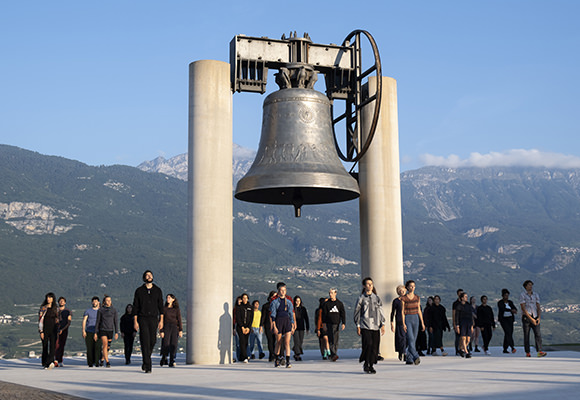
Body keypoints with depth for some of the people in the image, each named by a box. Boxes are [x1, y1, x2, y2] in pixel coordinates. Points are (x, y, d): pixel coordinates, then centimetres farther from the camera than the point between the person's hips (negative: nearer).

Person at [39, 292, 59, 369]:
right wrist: (41, 331, -12)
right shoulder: (43, 308, -1)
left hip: (53, 330, 2)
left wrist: (57, 331, 10)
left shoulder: (56, 308, 9)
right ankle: (44, 364, 16)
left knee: (53, 346, -14)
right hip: (45, 329, -2)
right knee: (45, 346, 4)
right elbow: (40, 320, -5)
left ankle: (50, 362, -26)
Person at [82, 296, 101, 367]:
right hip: (89, 332, -1)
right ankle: (90, 363, 9)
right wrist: (83, 330, -10)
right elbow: (84, 320, -2)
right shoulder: (87, 311, 5)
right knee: (90, 348, -1)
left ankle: (96, 363, -8)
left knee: (97, 347, -11)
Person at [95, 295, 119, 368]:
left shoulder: (114, 310, 1)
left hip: (110, 330, 2)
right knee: (105, 345, -18)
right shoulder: (100, 310, -1)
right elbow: (98, 321, 2)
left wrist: (116, 332, -5)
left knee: (108, 347, 8)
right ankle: (107, 362, -18)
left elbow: (116, 321, 1)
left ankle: (102, 359, 33)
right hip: (102, 330, -2)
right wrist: (96, 333, -1)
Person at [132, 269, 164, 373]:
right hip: (142, 319, -2)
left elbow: (160, 306, 7)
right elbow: (135, 307, 4)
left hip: (153, 319, 2)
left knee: (152, 341, -1)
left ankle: (145, 362, 24)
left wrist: (161, 320, 0)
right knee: (145, 341, -9)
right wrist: (135, 321, -4)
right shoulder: (139, 290, 5)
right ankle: (147, 366, -8)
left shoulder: (157, 290, 8)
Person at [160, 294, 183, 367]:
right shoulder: (164, 309, 7)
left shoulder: (177, 310, 9)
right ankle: (164, 359, 11)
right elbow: (161, 320, 4)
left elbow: (179, 320, 4)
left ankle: (172, 362, -2)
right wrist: (161, 331, -5)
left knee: (173, 345, -9)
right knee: (166, 344, -13)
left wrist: (181, 331, -6)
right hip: (166, 328, -1)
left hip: (174, 328, 1)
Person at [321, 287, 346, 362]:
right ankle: (333, 355, -17)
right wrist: (324, 323, -5)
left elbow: (343, 314, 7)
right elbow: (324, 314, 4)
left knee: (336, 340, 2)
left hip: (337, 324, 2)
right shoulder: (326, 303, 6)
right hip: (329, 324, -2)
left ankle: (334, 355, 11)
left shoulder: (340, 303, 9)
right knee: (331, 340, -11)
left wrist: (343, 323, -2)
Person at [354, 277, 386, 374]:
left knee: (375, 346, 1)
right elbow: (357, 312, 4)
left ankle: (371, 365, 12)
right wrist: (358, 326, 0)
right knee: (368, 344, -14)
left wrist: (383, 324, 7)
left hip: (376, 326, 3)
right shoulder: (361, 298, 3)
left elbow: (381, 311, 14)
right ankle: (366, 365, 1)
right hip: (365, 325, -3)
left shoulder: (377, 298, 12)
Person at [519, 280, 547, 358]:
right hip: (526, 317, -3)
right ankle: (527, 353, 9)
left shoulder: (536, 295, 10)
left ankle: (540, 352, -20)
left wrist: (538, 318, -10)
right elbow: (523, 308, -12)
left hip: (535, 317, 3)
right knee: (526, 335, 0)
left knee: (538, 334, -11)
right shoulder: (522, 295, -4)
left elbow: (538, 307, 7)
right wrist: (531, 319, -18)